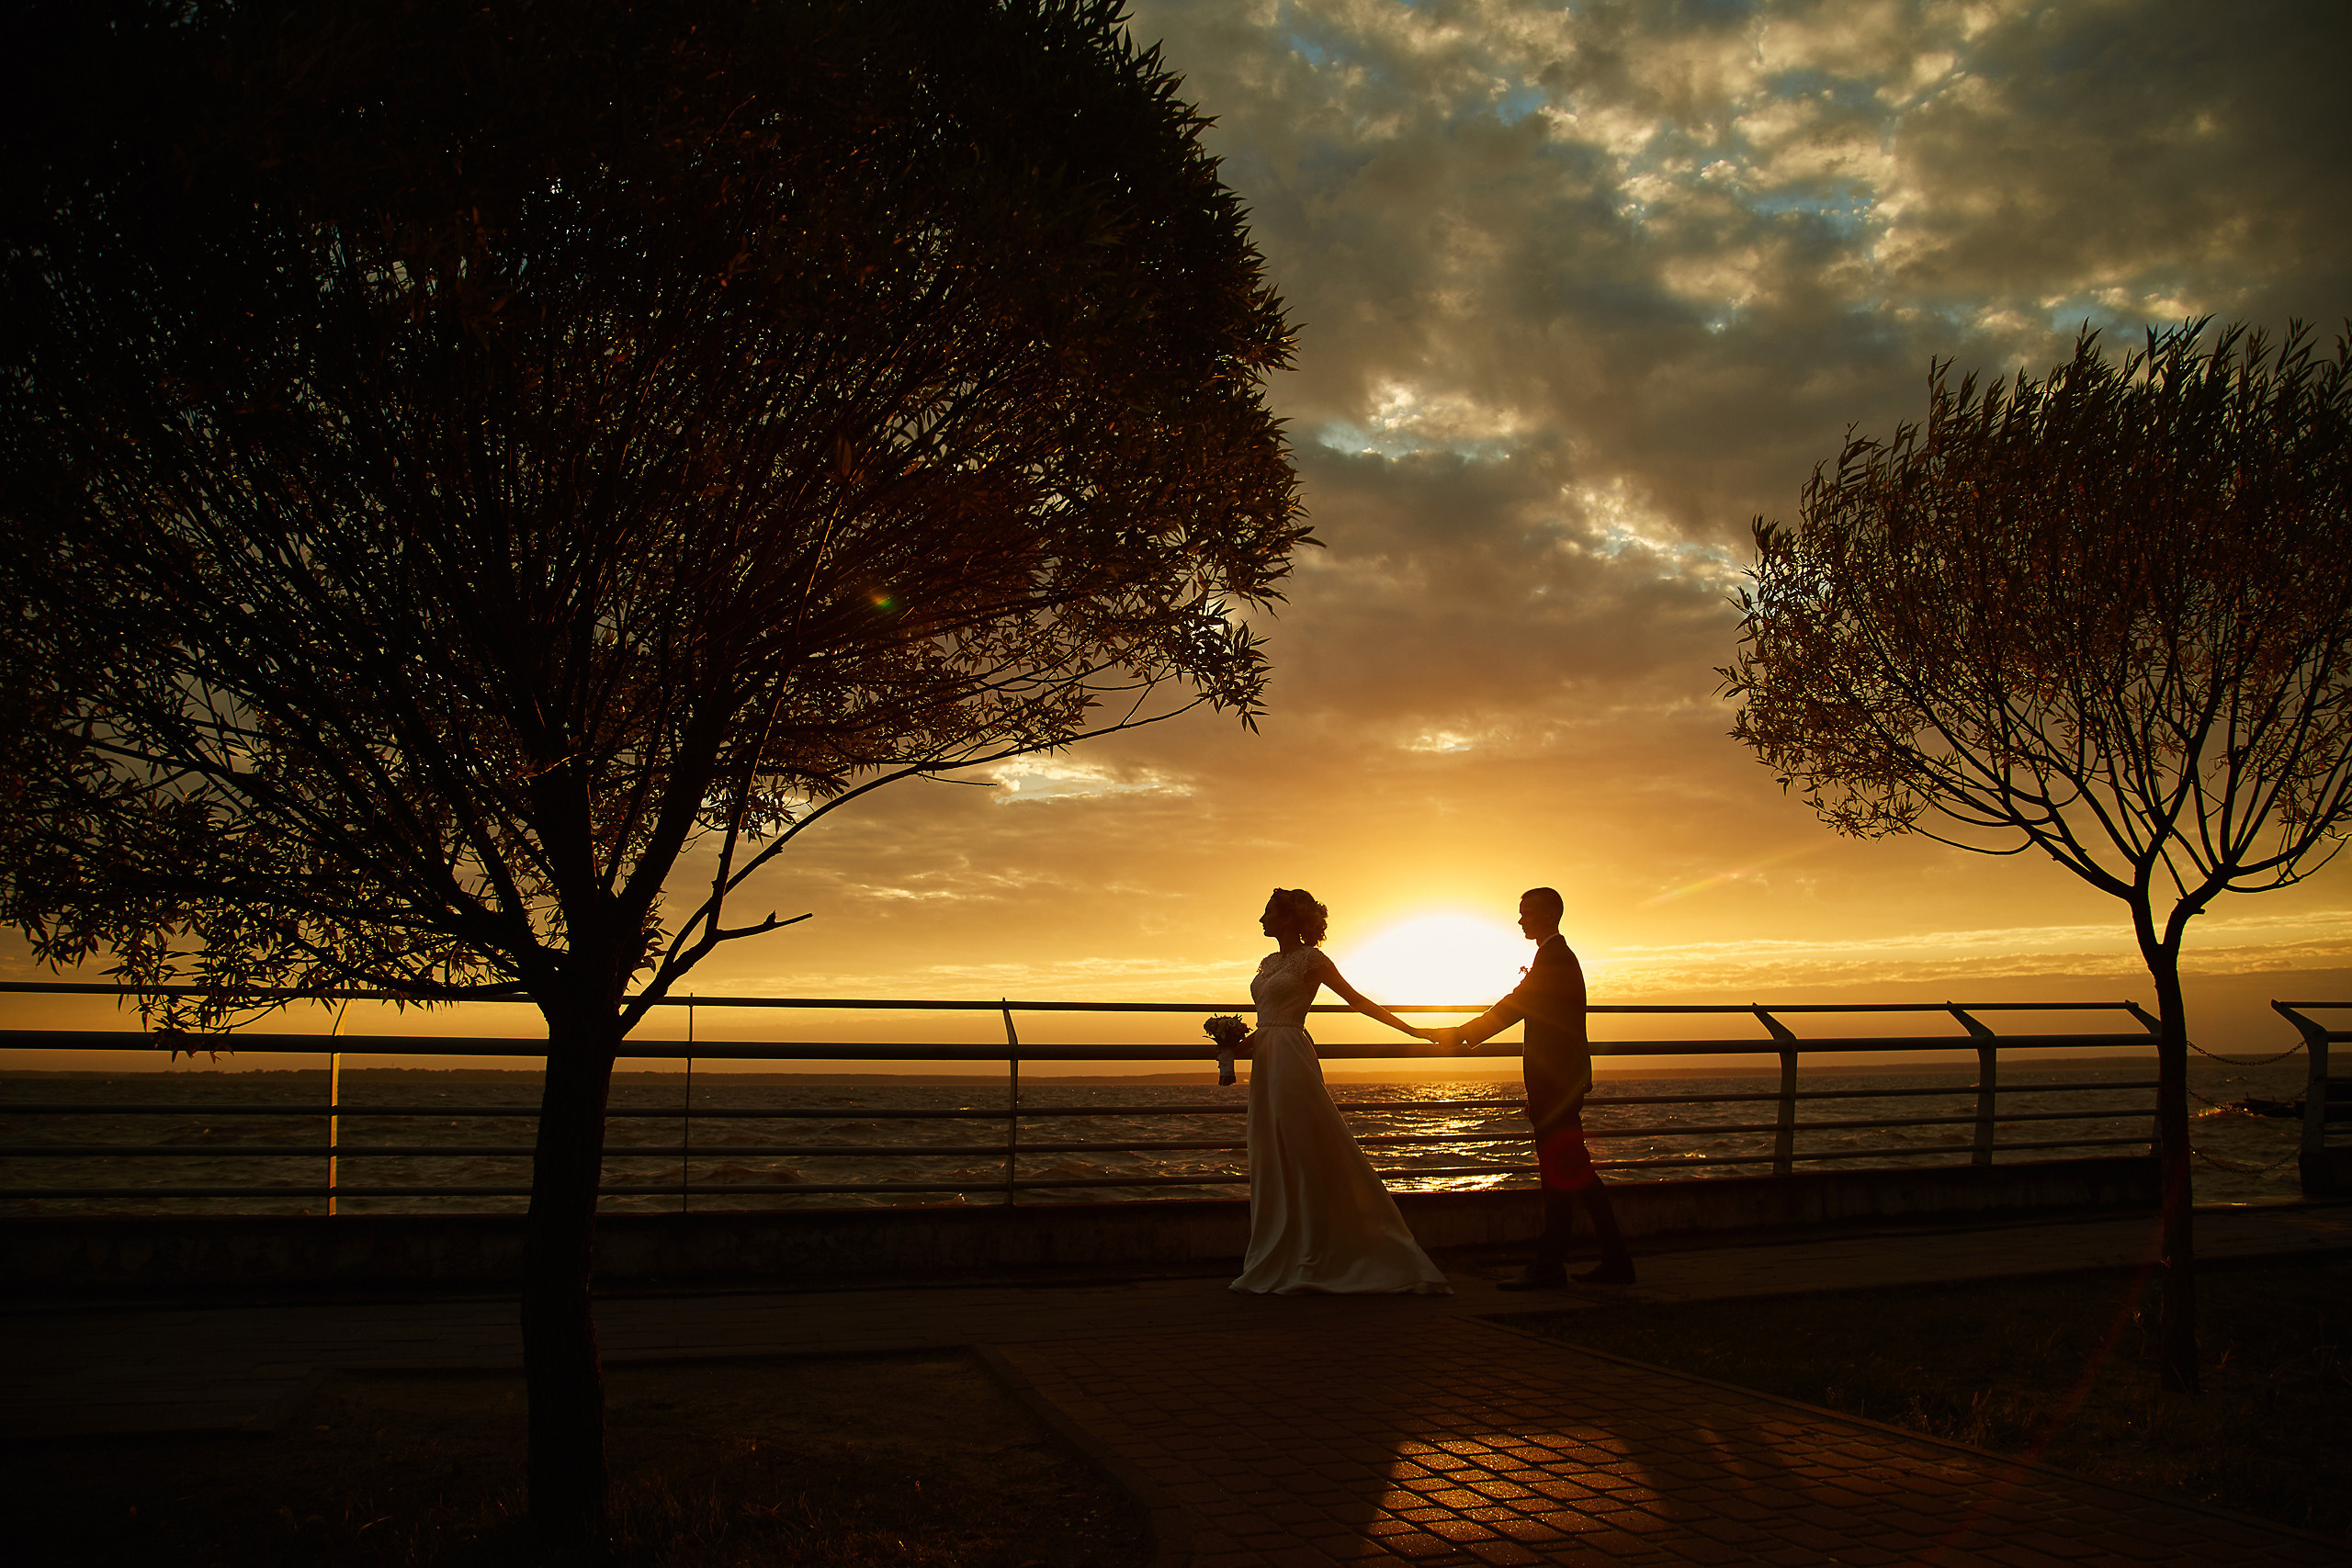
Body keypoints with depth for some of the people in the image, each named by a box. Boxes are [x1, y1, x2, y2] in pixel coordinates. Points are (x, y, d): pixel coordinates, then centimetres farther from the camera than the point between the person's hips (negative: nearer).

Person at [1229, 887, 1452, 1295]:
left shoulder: (1311, 959, -4)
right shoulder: (1269, 963, 18)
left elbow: (1357, 1001, -2)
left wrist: (1411, 1030, -4)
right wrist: (1244, 1044, 5)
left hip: (1293, 1061, -8)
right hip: (1267, 1065, 8)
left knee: (1310, 1158, -5)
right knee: (1271, 1161, 8)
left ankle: (1316, 1265, -1)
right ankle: (1278, 1264, 13)